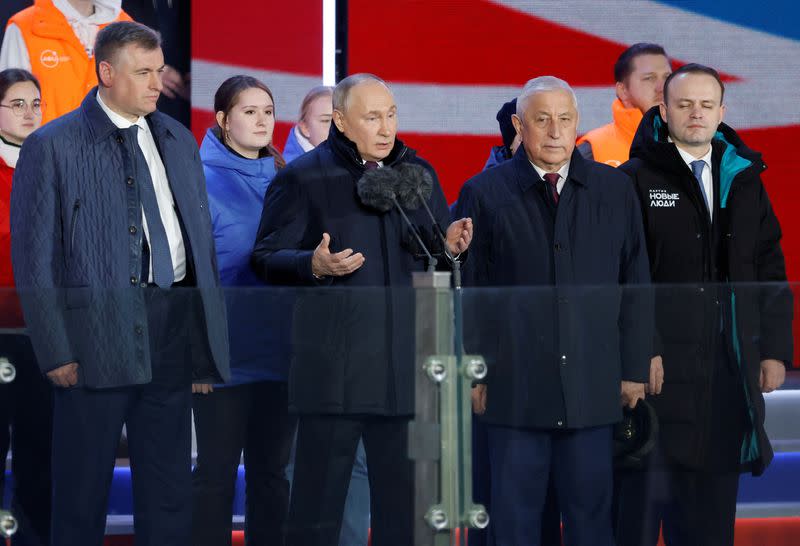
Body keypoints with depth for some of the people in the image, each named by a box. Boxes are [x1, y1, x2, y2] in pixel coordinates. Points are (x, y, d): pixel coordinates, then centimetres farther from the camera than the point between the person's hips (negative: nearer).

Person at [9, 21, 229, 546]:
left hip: (175, 329, 5)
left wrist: (212, 336, 10)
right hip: (99, 335, -5)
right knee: (83, 488, 3)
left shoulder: (179, 140, 13)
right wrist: (56, 351, -12)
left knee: (170, 487, 10)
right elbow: (34, 257, -6)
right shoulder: (52, 146, -4)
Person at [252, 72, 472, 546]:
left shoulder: (419, 173, 14)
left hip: (406, 364, 5)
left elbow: (440, 249, 21)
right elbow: (267, 258, -2)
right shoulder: (302, 178, 0)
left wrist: (452, 245, -2)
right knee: (318, 505, -1)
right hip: (334, 370, -4)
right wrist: (314, 265, -21)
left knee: (404, 501, 8)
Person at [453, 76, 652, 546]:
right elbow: (466, 291, 2)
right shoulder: (484, 194, 2)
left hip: (593, 386, 1)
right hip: (514, 385, -1)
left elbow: (635, 286, 8)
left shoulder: (615, 190, 7)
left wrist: (635, 369, 5)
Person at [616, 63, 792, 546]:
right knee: (643, 501, -2)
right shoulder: (635, 180, -3)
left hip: (728, 373, 5)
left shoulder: (745, 180, 12)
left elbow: (770, 269, 14)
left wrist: (775, 349, 8)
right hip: (657, 362, -4)